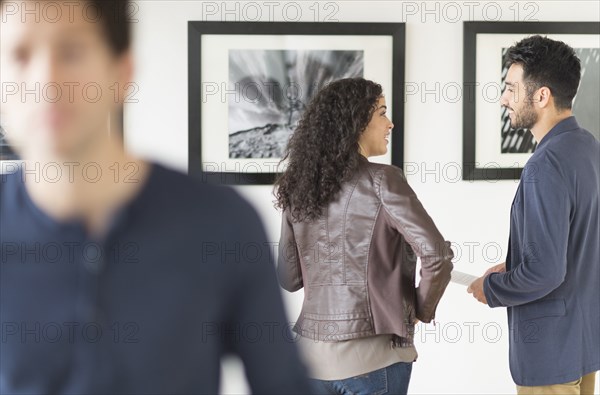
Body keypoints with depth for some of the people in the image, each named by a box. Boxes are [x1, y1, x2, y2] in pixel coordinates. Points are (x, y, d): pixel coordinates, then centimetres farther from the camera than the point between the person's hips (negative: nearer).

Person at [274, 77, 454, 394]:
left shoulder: (297, 188, 5)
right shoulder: (381, 180, -11)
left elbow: (289, 278, 10)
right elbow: (436, 255, -17)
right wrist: (422, 309, -1)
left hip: (313, 349, 5)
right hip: (371, 355, -5)